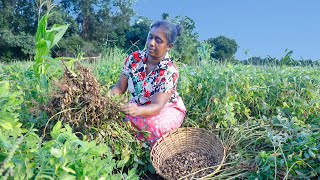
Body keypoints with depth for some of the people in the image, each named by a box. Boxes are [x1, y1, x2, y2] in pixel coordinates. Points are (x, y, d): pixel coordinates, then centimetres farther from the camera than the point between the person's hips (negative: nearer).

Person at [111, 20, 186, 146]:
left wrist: (138, 110, -52)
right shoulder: (134, 58, -10)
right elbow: (120, 87, -5)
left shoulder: (170, 71, -23)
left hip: (166, 109, -3)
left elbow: (157, 106, -31)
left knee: (152, 124, -36)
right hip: (136, 107, 4)